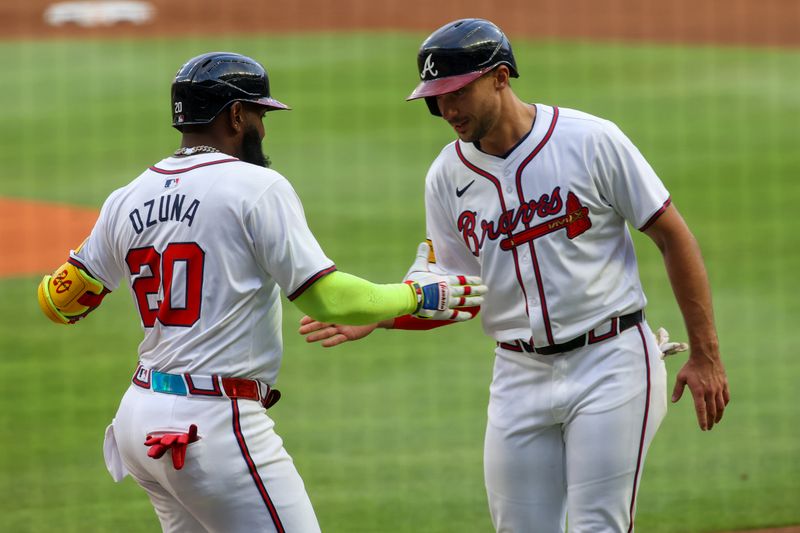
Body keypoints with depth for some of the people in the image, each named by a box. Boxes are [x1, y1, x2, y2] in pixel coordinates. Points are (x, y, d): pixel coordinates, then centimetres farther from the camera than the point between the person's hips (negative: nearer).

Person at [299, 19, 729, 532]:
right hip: (520, 373, 5)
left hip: (610, 361, -4)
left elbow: (674, 238, -4)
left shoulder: (591, 141, -9)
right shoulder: (447, 176, 3)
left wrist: (705, 355, -5)